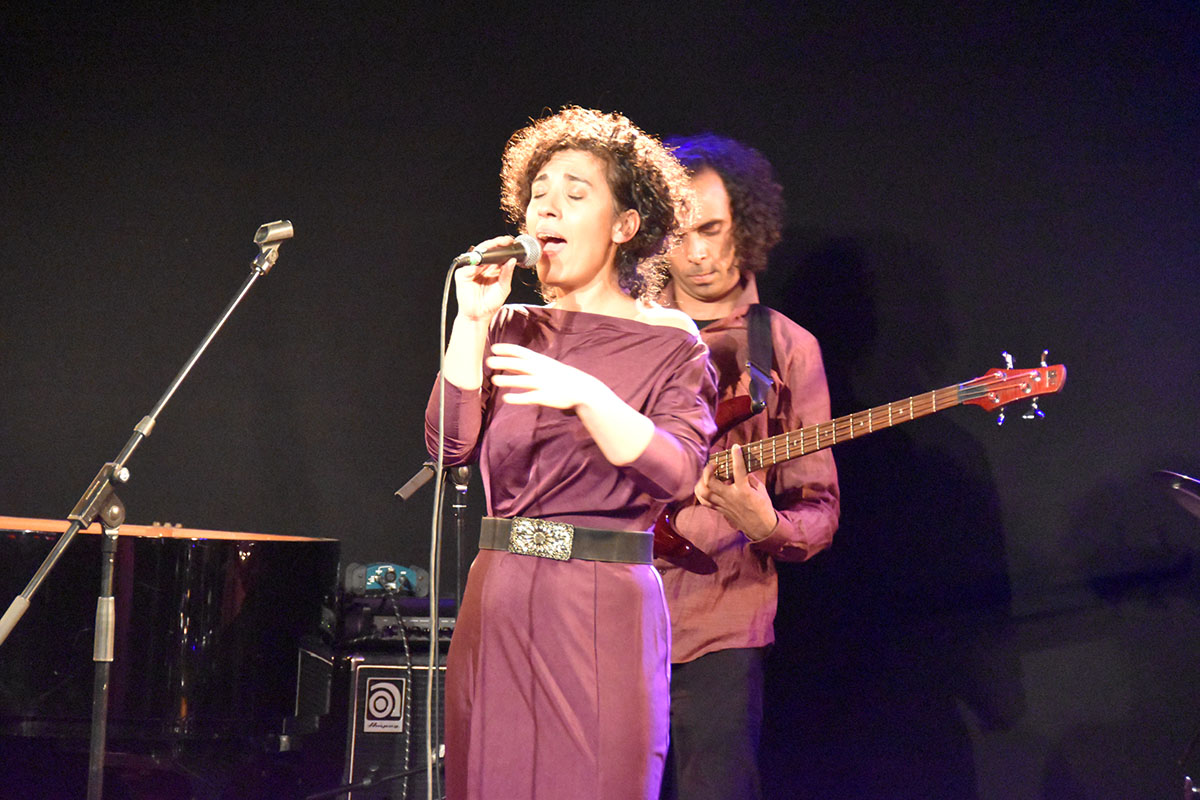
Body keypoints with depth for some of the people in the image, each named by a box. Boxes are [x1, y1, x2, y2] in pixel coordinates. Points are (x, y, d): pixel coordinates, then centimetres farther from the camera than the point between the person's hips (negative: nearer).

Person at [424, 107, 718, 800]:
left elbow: (677, 474, -15)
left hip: (605, 609, -4)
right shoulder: (513, 330, 13)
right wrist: (473, 319, -5)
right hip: (497, 605, 4)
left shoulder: (669, 342, 0)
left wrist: (585, 395, -28)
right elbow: (451, 444, 0)